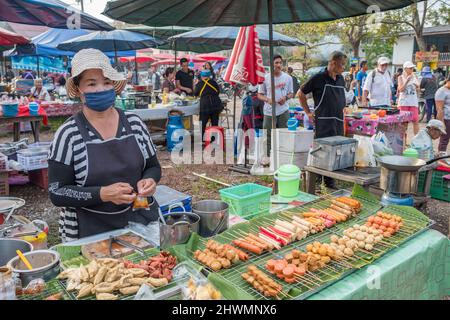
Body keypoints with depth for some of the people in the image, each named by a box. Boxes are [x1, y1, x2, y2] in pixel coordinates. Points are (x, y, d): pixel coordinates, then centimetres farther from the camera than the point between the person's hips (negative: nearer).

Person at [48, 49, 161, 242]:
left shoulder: (134, 123, -1)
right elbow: (57, 192, -9)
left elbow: (153, 167, 9)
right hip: (91, 233, -2)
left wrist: (150, 181, -12)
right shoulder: (68, 134, -10)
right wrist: (102, 194, -22)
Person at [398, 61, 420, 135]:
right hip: (403, 102, -2)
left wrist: (417, 86, -12)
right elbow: (400, 89, -8)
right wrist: (407, 81, -17)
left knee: (415, 120, -4)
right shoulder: (401, 77, 2)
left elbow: (418, 89, 10)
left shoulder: (415, 77, 9)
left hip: (413, 102, 2)